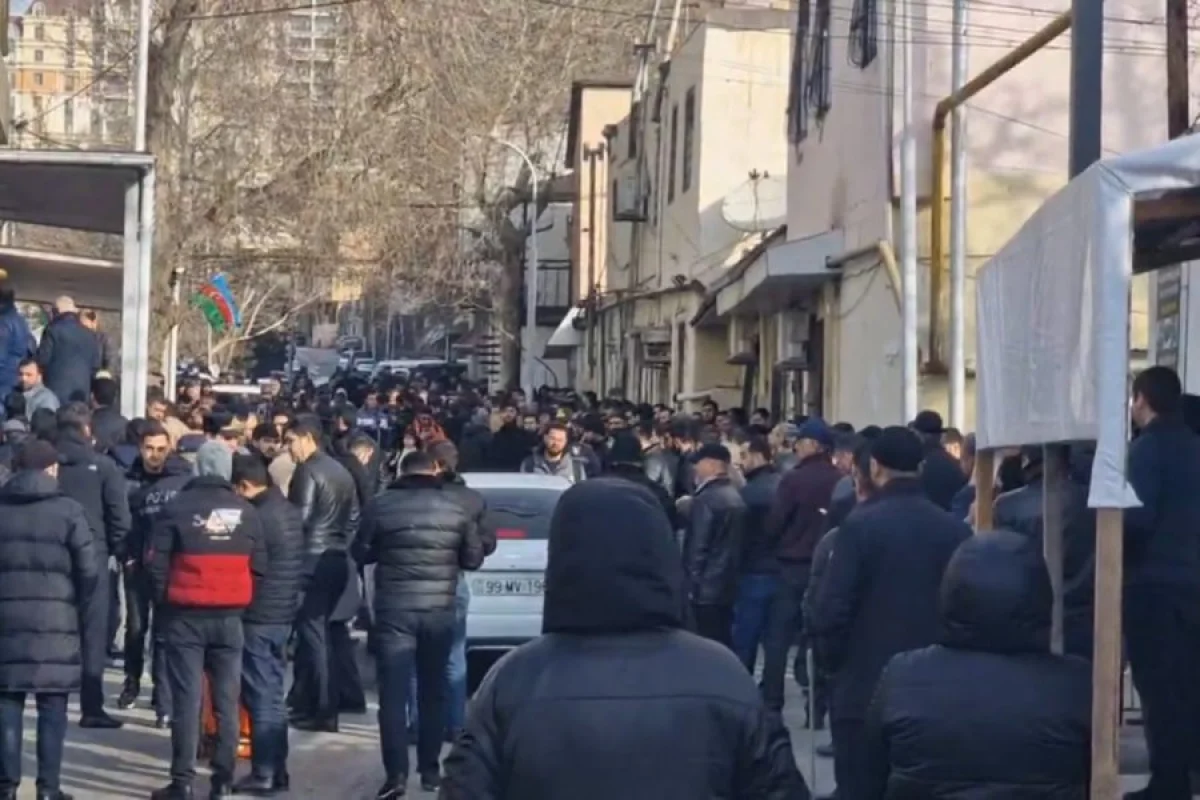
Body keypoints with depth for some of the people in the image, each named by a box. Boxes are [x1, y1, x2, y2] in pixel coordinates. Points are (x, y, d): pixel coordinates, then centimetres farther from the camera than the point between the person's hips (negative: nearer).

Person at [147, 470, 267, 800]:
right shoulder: (246, 512, 4)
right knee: (226, 701, 8)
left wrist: (164, 601, 9)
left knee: (187, 700, 0)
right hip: (229, 617, 2)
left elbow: (157, 563, -5)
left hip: (186, 616, -2)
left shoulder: (178, 508, -5)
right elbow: (259, 568, 7)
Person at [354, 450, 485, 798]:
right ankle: (430, 770, 17)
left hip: (394, 610, -2)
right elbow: (473, 558, 7)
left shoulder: (381, 505, -3)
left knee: (393, 694, -2)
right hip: (440, 610, 2)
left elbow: (361, 553, 6)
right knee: (433, 692, 14)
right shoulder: (456, 506, 0)